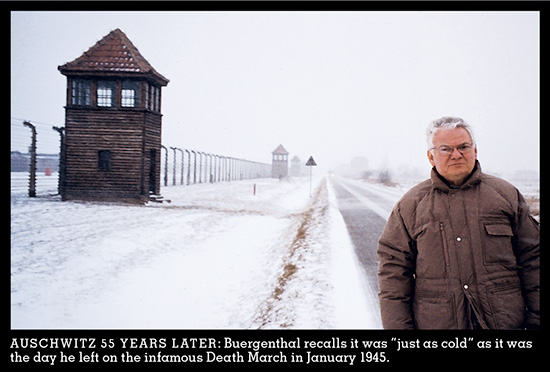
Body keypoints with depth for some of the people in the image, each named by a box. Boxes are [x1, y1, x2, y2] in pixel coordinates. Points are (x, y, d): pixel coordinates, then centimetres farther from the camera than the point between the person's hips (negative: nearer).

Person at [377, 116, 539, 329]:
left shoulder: (506, 195, 7)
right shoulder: (410, 205, 3)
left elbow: (531, 258, 8)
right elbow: (393, 272, 1)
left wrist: (536, 319, 4)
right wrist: (398, 326, -5)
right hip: (436, 323, -1)